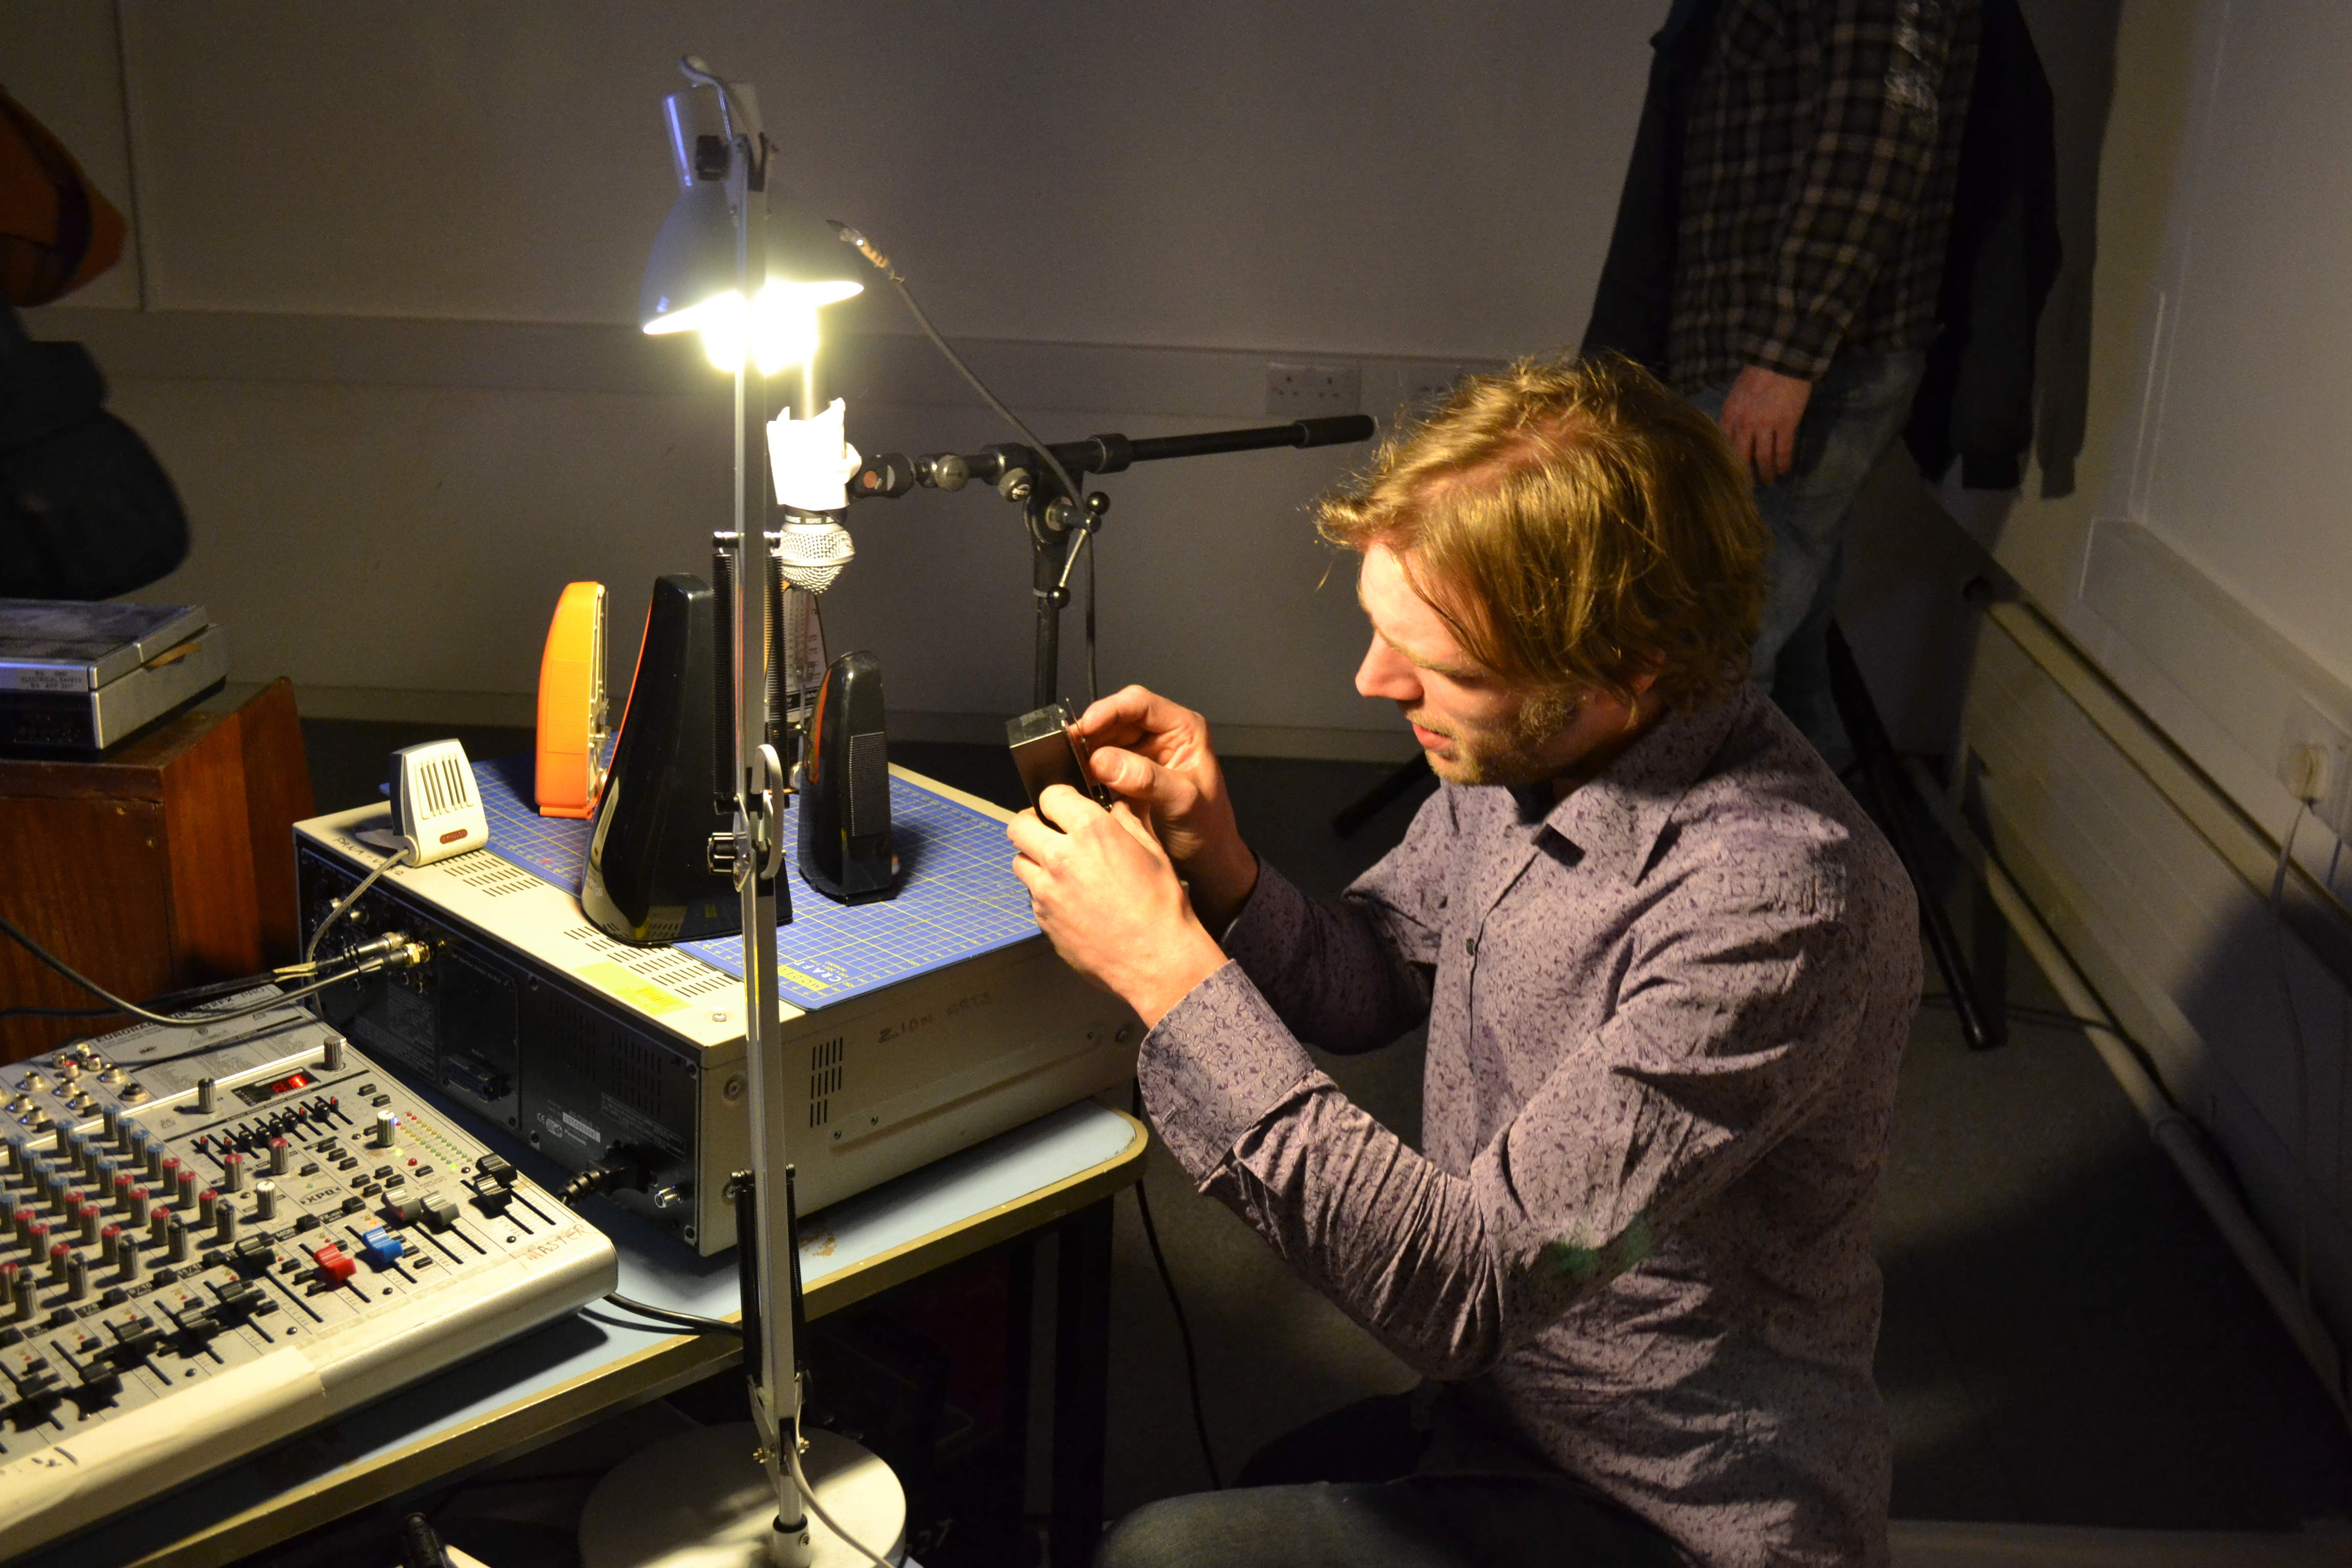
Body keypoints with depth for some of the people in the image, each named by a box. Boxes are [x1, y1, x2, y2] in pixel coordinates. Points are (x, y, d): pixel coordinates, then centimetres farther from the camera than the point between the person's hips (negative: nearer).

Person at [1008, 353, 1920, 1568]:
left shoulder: (1774, 902, -32)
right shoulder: (1521, 758, -6)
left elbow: (1464, 1286, -32)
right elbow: (1360, 988, 9)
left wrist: (1168, 968, -29)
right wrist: (1212, 858, -12)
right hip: (1505, 1412, 8)